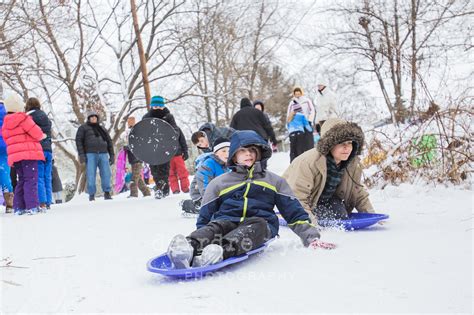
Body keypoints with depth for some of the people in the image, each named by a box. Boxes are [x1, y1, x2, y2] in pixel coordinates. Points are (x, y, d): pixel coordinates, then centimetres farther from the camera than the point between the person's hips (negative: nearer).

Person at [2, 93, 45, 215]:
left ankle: (18, 207, 13)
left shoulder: (5, 125, 17)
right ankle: (32, 206, -14)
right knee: (31, 180, -7)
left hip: (14, 156, 8)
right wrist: (42, 136, 12)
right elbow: (36, 133, -9)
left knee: (21, 180, 15)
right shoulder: (23, 118, -9)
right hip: (28, 154, -8)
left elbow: (8, 141, 19)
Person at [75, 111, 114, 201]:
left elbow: (109, 142, 23)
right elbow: (79, 141, 4)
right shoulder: (83, 128, 13)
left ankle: (107, 193, 1)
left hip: (103, 154, 3)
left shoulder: (102, 129, 24)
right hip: (90, 154, -3)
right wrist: (81, 154, -8)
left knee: (106, 174, -6)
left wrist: (112, 155, 13)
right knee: (91, 175, -6)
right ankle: (91, 194, 0)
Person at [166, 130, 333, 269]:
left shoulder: (274, 181, 24)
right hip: (227, 222, 1)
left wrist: (311, 237, 6)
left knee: (256, 224, -37)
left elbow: (295, 213, 20)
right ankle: (190, 247, -66)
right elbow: (204, 218, 20)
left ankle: (221, 251, -65)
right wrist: (200, 242, 4)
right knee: (215, 226, -34)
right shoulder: (218, 183, 23)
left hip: (261, 227, -1)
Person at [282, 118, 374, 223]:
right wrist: (310, 220, -43)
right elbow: (297, 197, -37)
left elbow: (358, 193, 4)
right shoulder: (307, 163, -35)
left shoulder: (353, 164, -13)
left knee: (342, 217, -16)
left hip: (326, 198, 6)